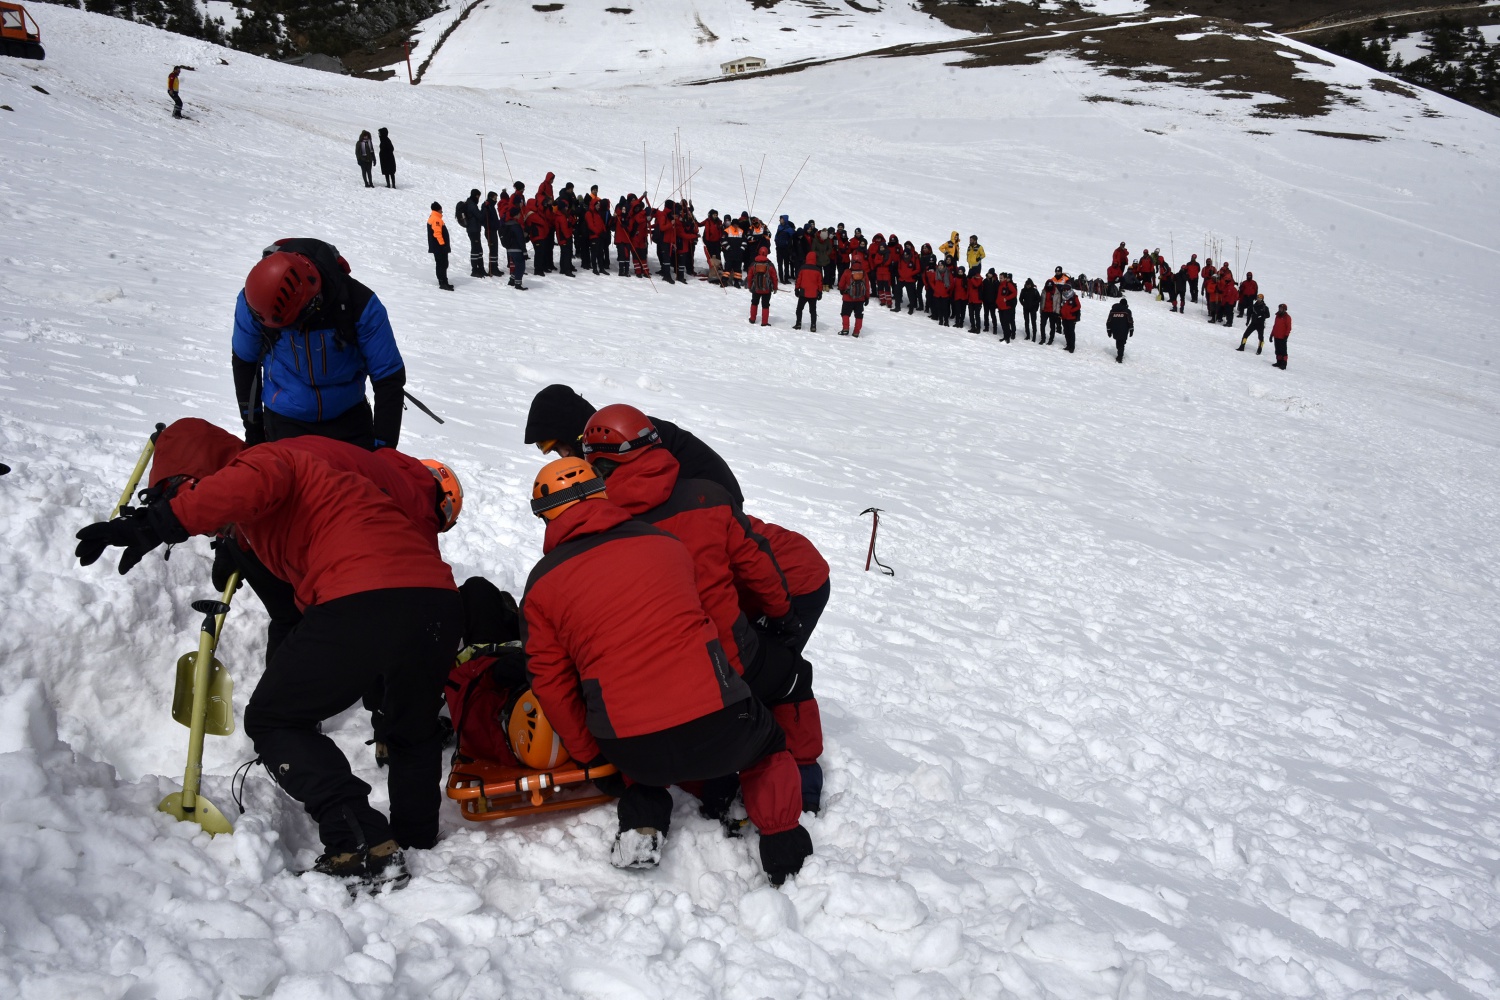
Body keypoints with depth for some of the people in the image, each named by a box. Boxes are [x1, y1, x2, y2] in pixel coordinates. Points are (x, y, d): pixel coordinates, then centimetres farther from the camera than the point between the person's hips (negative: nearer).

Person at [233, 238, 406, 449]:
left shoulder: (358, 303, -24)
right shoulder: (251, 300, -18)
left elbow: (390, 376, -16)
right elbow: (244, 361, 2)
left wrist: (383, 446, -19)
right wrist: (252, 425, 10)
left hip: (349, 417, 0)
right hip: (284, 423, 1)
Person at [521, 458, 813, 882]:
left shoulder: (541, 584, 6)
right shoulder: (665, 542, 10)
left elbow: (551, 684, 9)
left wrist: (590, 756, 22)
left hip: (630, 751, 1)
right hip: (719, 732, -1)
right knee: (769, 744, 31)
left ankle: (642, 820, 16)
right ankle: (784, 849, 18)